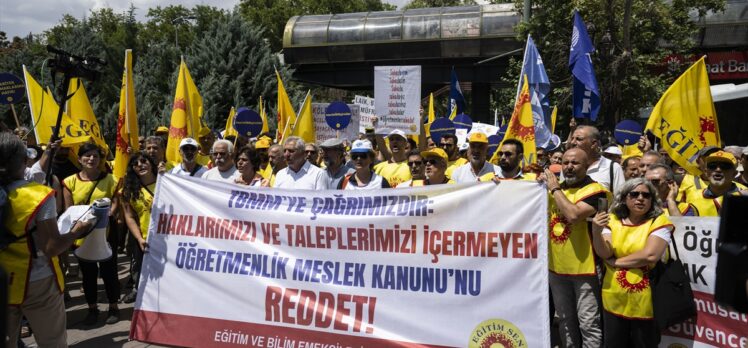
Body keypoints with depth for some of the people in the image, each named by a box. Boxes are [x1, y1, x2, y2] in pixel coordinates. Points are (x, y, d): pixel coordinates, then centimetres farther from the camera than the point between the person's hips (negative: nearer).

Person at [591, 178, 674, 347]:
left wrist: (616, 262, -11)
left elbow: (650, 255, -21)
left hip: (645, 302, -3)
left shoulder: (659, 221, -7)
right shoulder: (612, 220, 3)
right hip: (614, 300, 3)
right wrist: (596, 231, -27)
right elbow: (604, 253, -9)